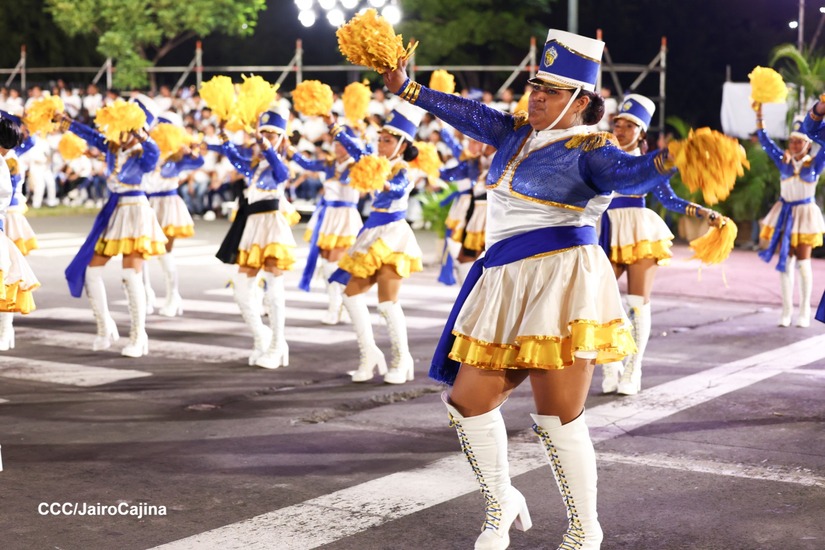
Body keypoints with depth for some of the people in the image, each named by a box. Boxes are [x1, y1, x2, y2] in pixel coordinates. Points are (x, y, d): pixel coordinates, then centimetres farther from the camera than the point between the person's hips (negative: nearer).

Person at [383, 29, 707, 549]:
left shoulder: (589, 148, -7)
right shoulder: (518, 131, 16)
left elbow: (628, 173, -24)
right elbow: (469, 115, 21)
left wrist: (665, 161, -45)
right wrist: (407, 88, 20)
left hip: (562, 281, -8)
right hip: (507, 286, 8)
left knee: (558, 418, -7)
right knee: (468, 401, 7)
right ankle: (502, 505, 29)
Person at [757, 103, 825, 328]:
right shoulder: (783, 161, 3)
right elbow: (765, 141, 4)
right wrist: (758, 114, -3)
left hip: (804, 214, -3)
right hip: (784, 214, 3)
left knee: (803, 263, 2)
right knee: (785, 262, 4)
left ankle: (804, 311, 9)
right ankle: (787, 310, 11)